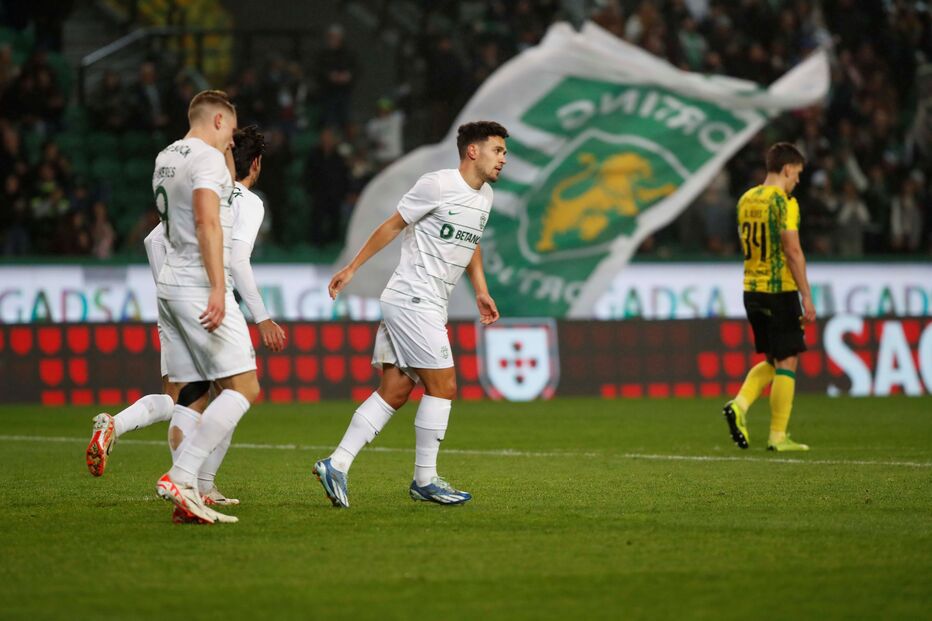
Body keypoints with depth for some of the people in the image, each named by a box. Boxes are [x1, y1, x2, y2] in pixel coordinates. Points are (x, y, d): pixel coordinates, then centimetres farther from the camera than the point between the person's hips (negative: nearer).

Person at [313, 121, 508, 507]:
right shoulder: (438, 185, -12)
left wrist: (481, 292, 20)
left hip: (429, 307, 9)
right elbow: (394, 225, -6)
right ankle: (425, 481, 1)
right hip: (411, 299, -9)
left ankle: (337, 464, 0)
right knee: (442, 387, -7)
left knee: (394, 392, 3)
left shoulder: (484, 196, 14)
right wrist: (352, 268, -4)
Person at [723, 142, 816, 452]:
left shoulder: (746, 200, 11)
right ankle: (778, 436, 1)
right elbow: (793, 250, -18)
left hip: (751, 289, 8)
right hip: (780, 290, -8)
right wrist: (807, 297, -16)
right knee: (786, 362, 0)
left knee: (772, 361, 18)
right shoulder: (784, 202, -12)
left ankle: (739, 405, -2)